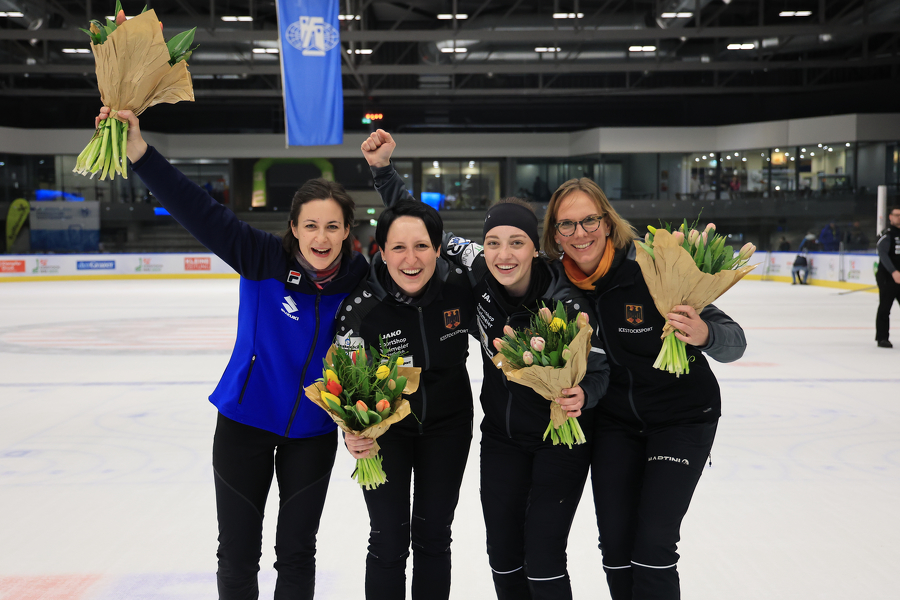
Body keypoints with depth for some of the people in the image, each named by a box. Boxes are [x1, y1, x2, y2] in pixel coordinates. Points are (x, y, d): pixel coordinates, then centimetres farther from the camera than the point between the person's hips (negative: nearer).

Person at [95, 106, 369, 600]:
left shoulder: (359, 276, -11)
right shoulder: (263, 258, -18)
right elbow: (197, 208, -25)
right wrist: (137, 148, -36)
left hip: (313, 430, 2)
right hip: (246, 420, -1)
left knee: (297, 552, 14)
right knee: (237, 554, 9)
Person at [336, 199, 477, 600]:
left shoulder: (461, 286, -21)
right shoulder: (360, 309, -26)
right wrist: (354, 434, -38)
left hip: (447, 424, 2)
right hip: (386, 428, -2)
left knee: (434, 535, 13)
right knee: (389, 540, 2)